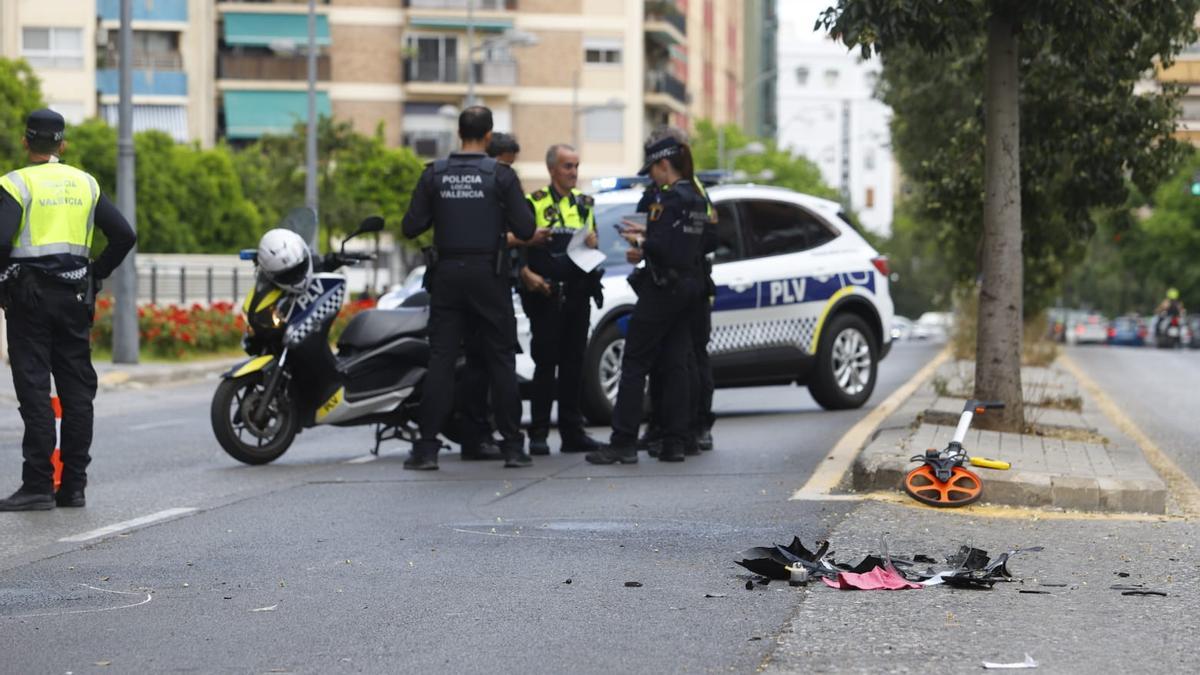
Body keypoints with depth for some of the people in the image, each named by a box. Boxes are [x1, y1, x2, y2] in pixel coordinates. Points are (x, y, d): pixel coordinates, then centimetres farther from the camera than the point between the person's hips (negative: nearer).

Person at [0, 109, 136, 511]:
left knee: (34, 391, -4)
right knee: (77, 390, 8)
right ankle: (74, 485, 9)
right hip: (75, 295, 4)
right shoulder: (85, 184, 9)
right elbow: (124, 235, 6)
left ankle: (38, 487, -7)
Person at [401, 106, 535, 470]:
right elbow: (525, 229, -8)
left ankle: (427, 447, -3)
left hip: (447, 276, 2)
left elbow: (411, 227, 1)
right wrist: (517, 201, 11)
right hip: (489, 276, -2)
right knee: (501, 360, 5)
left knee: (440, 360, 2)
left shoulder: (434, 175, 1)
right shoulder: (501, 175, -6)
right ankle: (513, 446, 5)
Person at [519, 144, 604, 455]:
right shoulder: (534, 203, 0)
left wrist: (593, 244, -1)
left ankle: (572, 432, 12)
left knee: (574, 364, 7)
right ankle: (538, 434, -2)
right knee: (546, 363, -5)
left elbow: (594, 249, 23)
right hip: (546, 294, -5)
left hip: (578, 294, 5)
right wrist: (527, 275, -20)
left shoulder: (585, 203, 17)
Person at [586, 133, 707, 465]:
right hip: (688, 287, 9)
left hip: (662, 288, -9)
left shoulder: (669, 199, -15)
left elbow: (665, 248, -22)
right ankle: (674, 443, 8)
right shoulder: (696, 199, 12)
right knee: (675, 365, 9)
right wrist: (645, 246, 14)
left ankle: (623, 443, -6)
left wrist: (641, 242, -4)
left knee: (634, 365, -4)